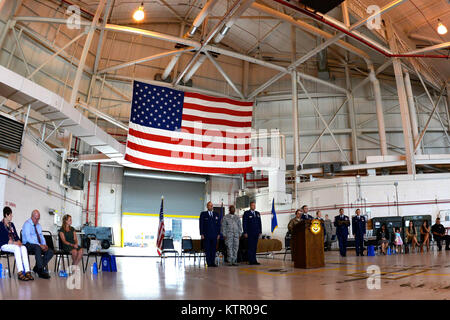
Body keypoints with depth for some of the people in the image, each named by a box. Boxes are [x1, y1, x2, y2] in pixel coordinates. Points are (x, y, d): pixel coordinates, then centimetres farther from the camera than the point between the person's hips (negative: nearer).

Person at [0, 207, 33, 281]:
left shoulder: (11, 224, 21)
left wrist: (18, 241, -5)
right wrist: (13, 242, -19)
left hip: (14, 244, 5)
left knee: (24, 248, -28)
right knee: (17, 248, -36)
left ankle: (27, 271, -38)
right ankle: (20, 273, -42)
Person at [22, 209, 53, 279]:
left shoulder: (38, 225, 18)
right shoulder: (27, 224, -7)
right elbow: (28, 238, -19)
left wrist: (44, 244, -4)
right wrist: (39, 245, -25)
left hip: (39, 246, 7)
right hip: (29, 245, -7)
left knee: (50, 252, -18)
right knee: (37, 248, -39)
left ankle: (37, 268, -8)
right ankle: (42, 271, -37)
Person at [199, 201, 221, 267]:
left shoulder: (216, 214, 12)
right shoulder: (203, 214, 5)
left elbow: (218, 224, 12)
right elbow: (201, 224, 1)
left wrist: (218, 234, 4)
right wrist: (201, 234, -6)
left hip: (214, 235, 3)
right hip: (206, 235, -2)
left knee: (213, 249, 2)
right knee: (207, 249, -1)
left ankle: (213, 262, 9)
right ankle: (209, 263, 4)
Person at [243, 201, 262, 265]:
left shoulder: (257, 213, 15)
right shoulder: (246, 213, -1)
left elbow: (259, 223, 17)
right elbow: (244, 223, -4)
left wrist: (260, 231, 9)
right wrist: (245, 232, -10)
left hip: (256, 233, 5)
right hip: (250, 233, -5)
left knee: (255, 247, 7)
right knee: (250, 247, -5)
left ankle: (254, 260, 11)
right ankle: (251, 261, -1)